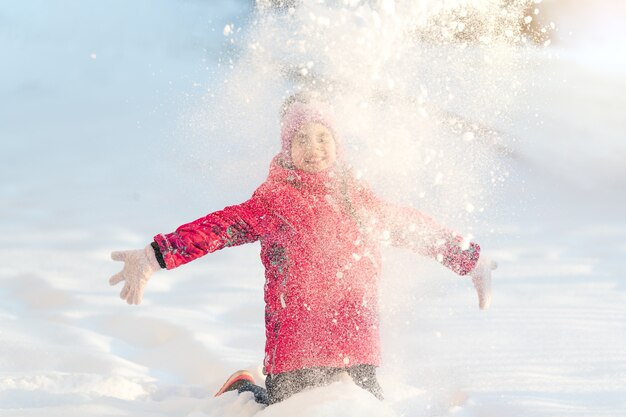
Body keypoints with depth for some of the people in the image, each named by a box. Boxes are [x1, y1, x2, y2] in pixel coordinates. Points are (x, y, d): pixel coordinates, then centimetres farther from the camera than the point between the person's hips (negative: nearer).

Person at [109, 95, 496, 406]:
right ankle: (242, 393, 30)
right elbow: (220, 226, -20)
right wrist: (156, 256, -34)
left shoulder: (359, 199, 9)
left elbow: (416, 227, 24)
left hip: (357, 357, 5)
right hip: (296, 360, -4)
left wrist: (470, 259, 34)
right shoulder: (276, 200, -6)